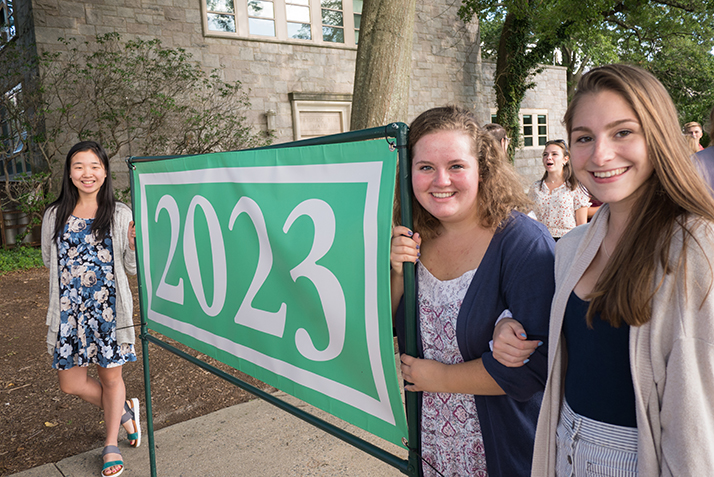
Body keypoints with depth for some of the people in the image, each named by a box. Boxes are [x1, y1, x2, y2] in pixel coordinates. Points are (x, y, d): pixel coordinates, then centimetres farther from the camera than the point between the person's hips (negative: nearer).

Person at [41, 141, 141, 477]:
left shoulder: (120, 215, -2)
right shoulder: (55, 215, 4)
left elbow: (132, 268, 0)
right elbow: (49, 260, 15)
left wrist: (134, 245, -19)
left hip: (109, 308, -2)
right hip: (69, 311, 3)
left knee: (111, 377, 9)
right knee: (71, 383, 7)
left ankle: (112, 446, 30)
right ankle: (124, 411, 34)